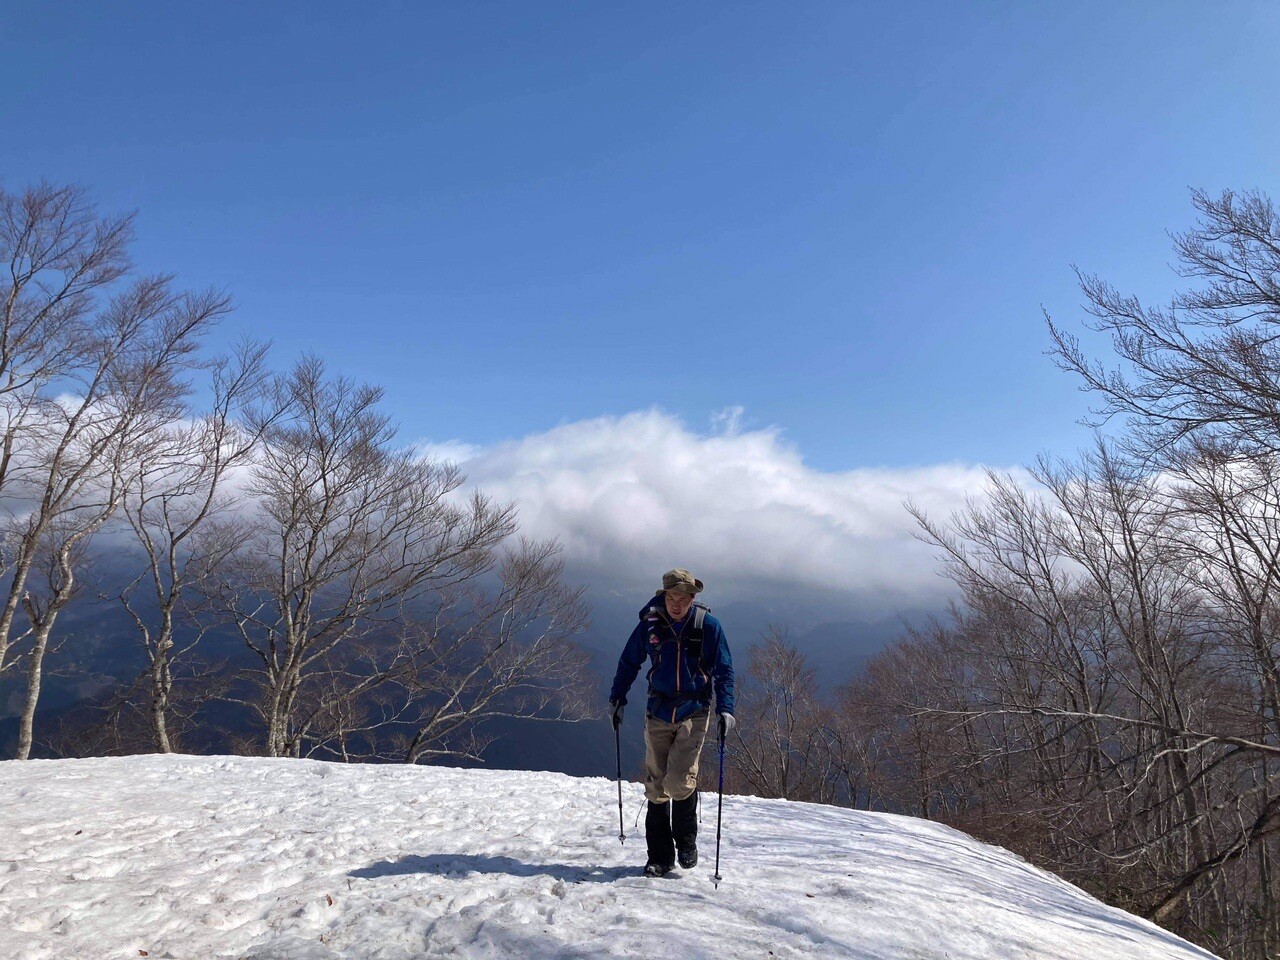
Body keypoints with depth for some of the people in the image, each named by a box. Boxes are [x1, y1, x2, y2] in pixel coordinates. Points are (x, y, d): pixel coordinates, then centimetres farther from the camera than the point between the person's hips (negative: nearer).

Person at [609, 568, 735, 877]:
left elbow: (723, 671, 1)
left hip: (694, 712, -2)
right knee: (656, 786, 4)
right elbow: (629, 662, 12)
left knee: (678, 781, -14)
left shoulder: (708, 625, -6)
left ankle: (686, 840, 13)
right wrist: (616, 698, 11)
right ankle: (659, 856, 17)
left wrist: (725, 708, -9)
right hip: (658, 711, 2)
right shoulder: (650, 623, -2)